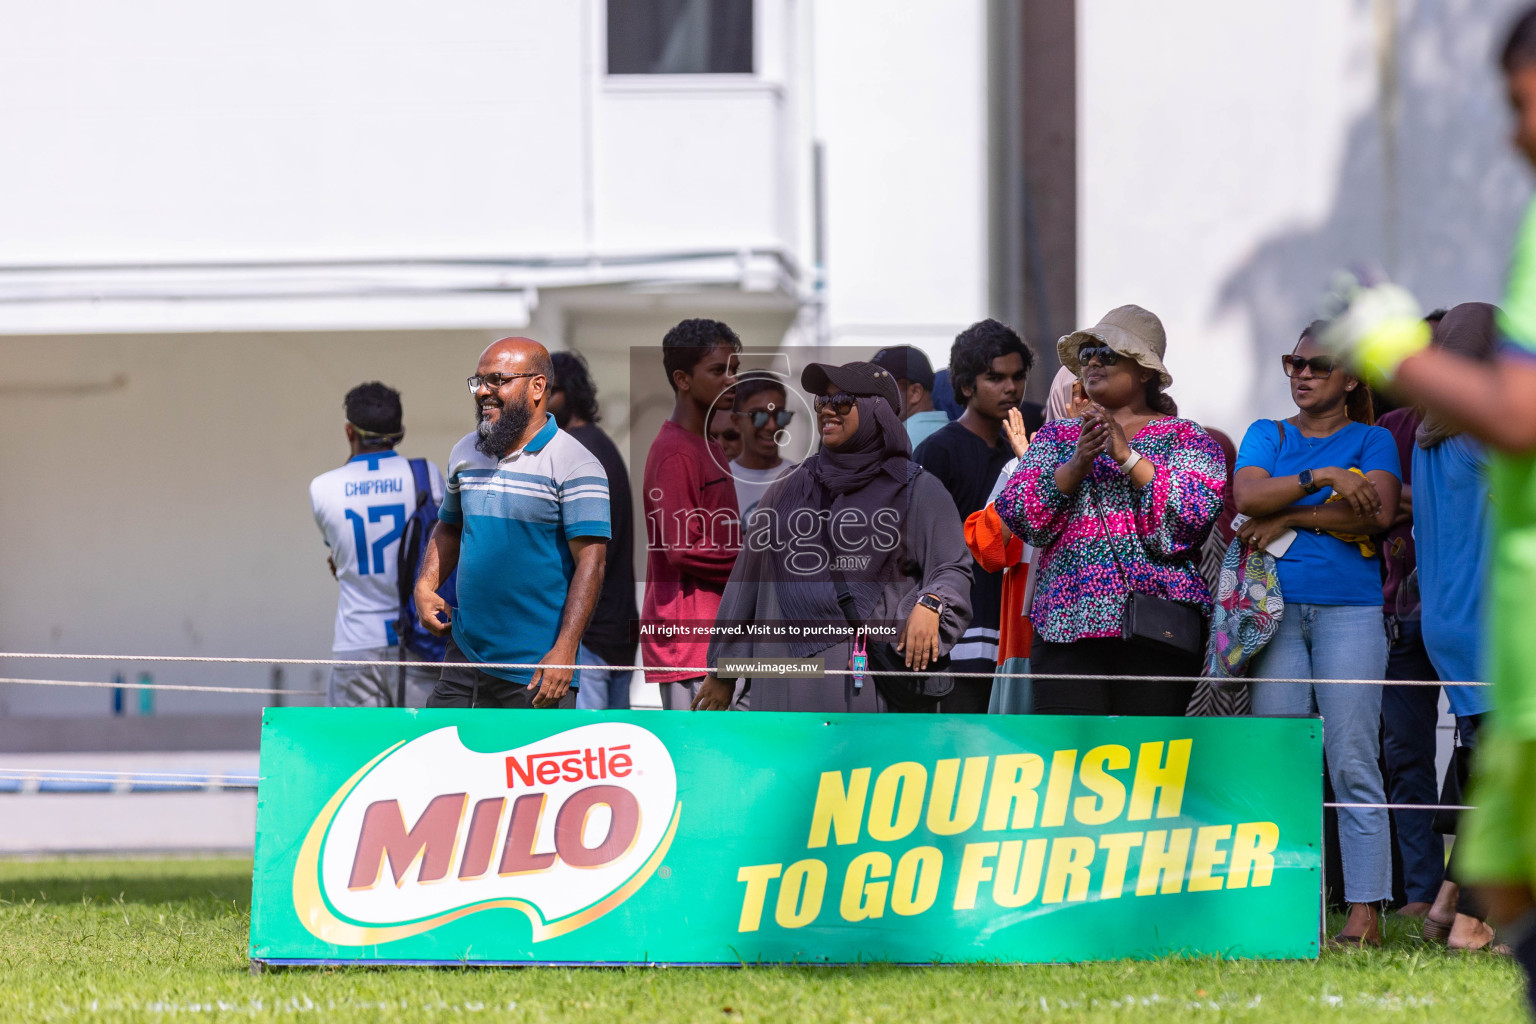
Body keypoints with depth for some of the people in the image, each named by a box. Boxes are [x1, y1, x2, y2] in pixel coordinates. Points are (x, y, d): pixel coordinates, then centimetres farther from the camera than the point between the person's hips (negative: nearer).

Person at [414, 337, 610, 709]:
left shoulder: (576, 465, -10)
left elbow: (590, 562, -15)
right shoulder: (465, 453, 12)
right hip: (464, 654, 6)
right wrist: (426, 585, 7)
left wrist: (564, 651, -22)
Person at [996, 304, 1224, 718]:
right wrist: (1077, 464, -9)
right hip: (1067, 625, 2)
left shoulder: (1184, 437, 11)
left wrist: (1128, 456, -12)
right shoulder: (1057, 436, 20)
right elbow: (1016, 513, 5)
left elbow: (1198, 512, -7)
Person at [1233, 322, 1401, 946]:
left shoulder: (1371, 441, 10)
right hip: (1275, 608, 3)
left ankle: (1365, 912, -9)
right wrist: (1321, 479, -13)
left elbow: (1378, 513, -8)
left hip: (1349, 609, -3)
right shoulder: (1267, 436, 17)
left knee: (1353, 761, -7)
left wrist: (1289, 517, -7)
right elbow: (1247, 496, -3)